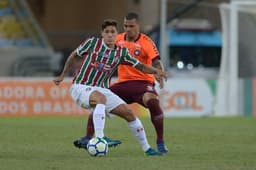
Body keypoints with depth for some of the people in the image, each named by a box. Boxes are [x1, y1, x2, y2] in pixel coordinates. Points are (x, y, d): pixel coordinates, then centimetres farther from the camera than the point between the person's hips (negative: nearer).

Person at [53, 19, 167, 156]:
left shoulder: (121, 52, 3)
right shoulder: (92, 43, -6)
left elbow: (140, 66, 2)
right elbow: (73, 56, 7)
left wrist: (156, 71, -16)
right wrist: (62, 76, 12)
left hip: (102, 89, 5)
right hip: (80, 87, -5)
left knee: (128, 112, -5)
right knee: (101, 98, -39)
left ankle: (146, 148, 7)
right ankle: (99, 138, -48)